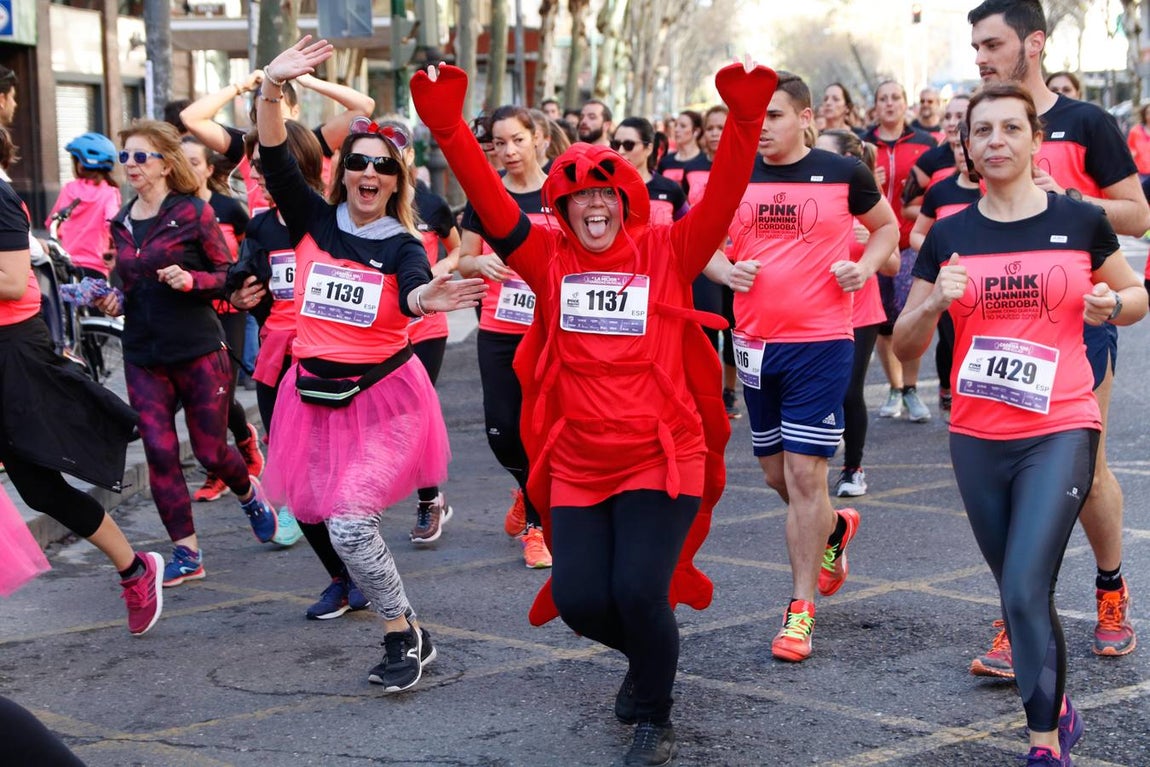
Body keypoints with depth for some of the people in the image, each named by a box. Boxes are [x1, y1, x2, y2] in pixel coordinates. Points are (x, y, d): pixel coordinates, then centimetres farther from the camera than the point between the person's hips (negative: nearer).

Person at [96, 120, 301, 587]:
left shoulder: (192, 213, -7)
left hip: (198, 350, -4)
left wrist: (192, 281, -21)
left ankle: (251, 497, 38)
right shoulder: (122, 223, 9)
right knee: (159, 452, -4)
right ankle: (186, 554, 6)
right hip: (143, 357, 4)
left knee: (210, 451, 4)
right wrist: (114, 303, 1)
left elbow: (229, 276, -4)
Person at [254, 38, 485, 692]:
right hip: (317, 393, 4)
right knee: (321, 509, 12)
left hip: (383, 396, -4)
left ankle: (407, 638, 1)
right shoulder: (314, 220, 1)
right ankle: (351, 582, 46)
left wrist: (428, 300, -52)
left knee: (350, 520, -15)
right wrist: (273, 88, -28)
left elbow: (411, 294, -27)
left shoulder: (404, 246, -5)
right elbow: (276, 161, -12)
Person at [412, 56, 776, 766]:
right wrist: (450, 129, -22)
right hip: (578, 467, 3)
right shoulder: (550, 260, 1)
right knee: (580, 600, 2)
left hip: (662, 460, -3)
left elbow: (723, 198, -17)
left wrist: (744, 121, -31)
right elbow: (490, 201, -10)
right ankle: (649, 655, 38)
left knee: (638, 591, -15)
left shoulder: (666, 253, -4)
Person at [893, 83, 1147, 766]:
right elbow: (906, 346, 5)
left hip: (1060, 434, -3)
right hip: (977, 440, 4)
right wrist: (933, 304, -15)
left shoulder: (1081, 221, -2)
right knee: (1018, 593, 15)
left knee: (1025, 592, -16)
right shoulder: (948, 236, 3)